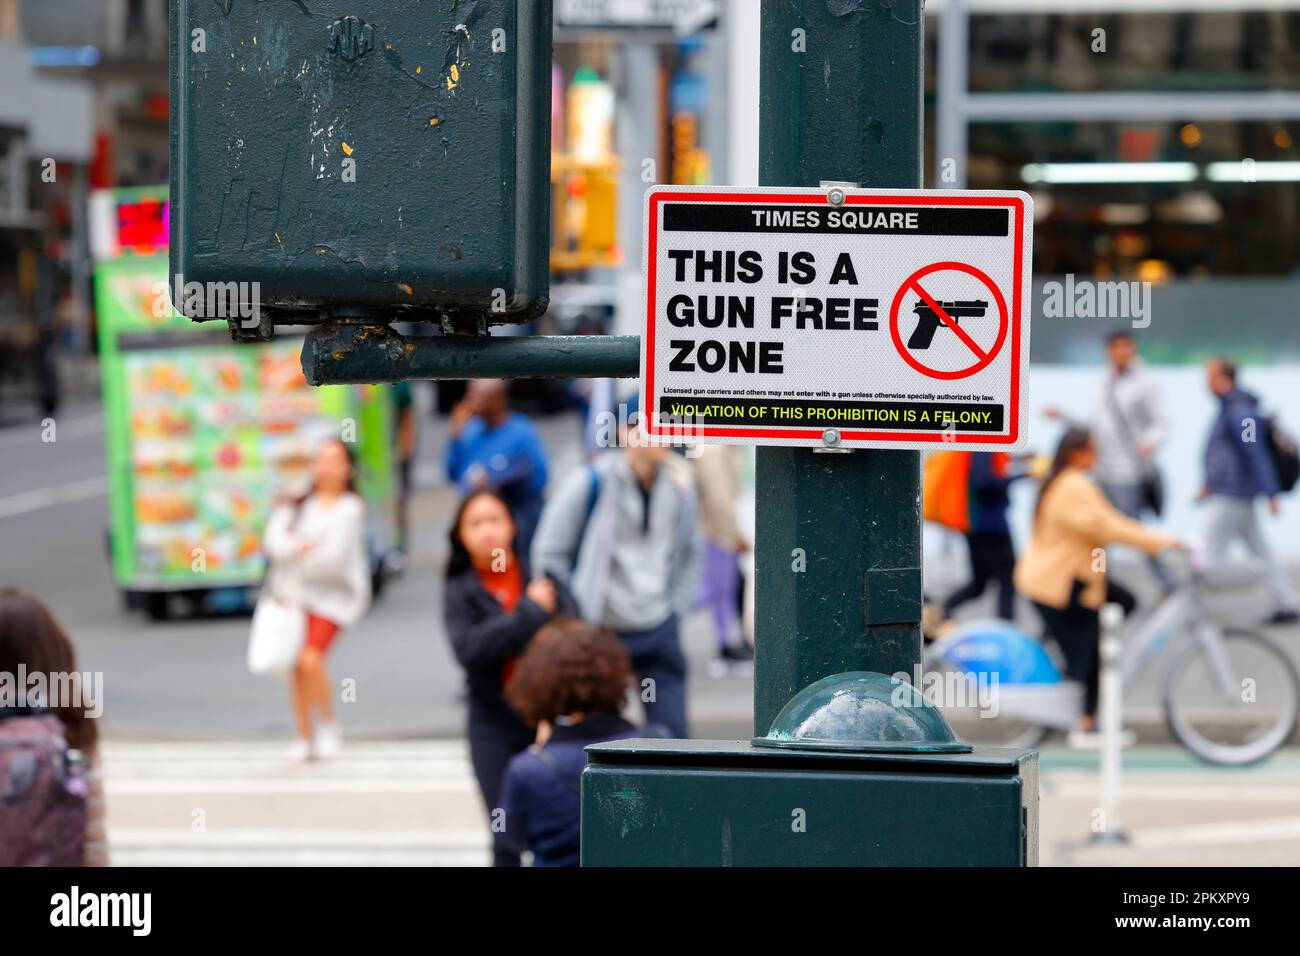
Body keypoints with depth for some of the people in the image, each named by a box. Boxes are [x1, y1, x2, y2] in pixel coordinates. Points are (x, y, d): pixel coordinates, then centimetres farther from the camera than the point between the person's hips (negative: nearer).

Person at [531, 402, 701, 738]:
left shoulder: (679, 485, 4)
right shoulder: (590, 483, -10)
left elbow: (690, 554, 20)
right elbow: (550, 556, -5)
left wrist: (676, 608, 9)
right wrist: (575, 621, -5)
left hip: (658, 634, 4)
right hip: (597, 633, -4)